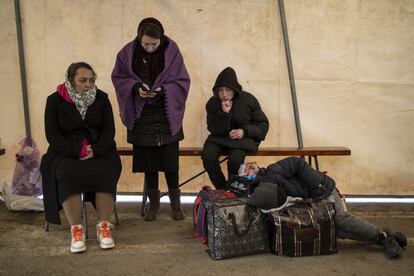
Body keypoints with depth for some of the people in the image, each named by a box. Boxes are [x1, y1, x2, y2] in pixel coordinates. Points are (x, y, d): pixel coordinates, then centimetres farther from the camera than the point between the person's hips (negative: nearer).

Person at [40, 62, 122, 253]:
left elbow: (109, 130, 2)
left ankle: (104, 226, -17)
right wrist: (78, 151, -19)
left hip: (99, 150, 1)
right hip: (66, 153, -1)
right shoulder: (55, 100, 1)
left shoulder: (101, 98, 5)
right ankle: (76, 229, -21)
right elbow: (52, 135, -4)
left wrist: (95, 150, -17)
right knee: (67, 175, -33)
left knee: (106, 172, -31)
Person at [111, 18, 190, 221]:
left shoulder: (171, 51, -10)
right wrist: (136, 87, -17)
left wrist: (163, 89, -23)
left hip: (167, 116, -1)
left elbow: (182, 82, -6)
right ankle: (153, 201, 23)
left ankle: (175, 202, 19)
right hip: (141, 116, 1)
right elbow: (118, 78, 1)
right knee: (148, 160, 8)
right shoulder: (128, 52, -6)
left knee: (170, 160, 3)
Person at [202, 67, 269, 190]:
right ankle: (221, 190, -7)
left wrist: (245, 131, -18)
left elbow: (263, 125, 0)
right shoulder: (212, 103, -5)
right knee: (208, 156, -28)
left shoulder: (249, 100, -7)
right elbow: (214, 130, -6)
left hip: (244, 138, -2)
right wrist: (224, 114, -23)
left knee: (235, 158, -33)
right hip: (220, 138, 2)